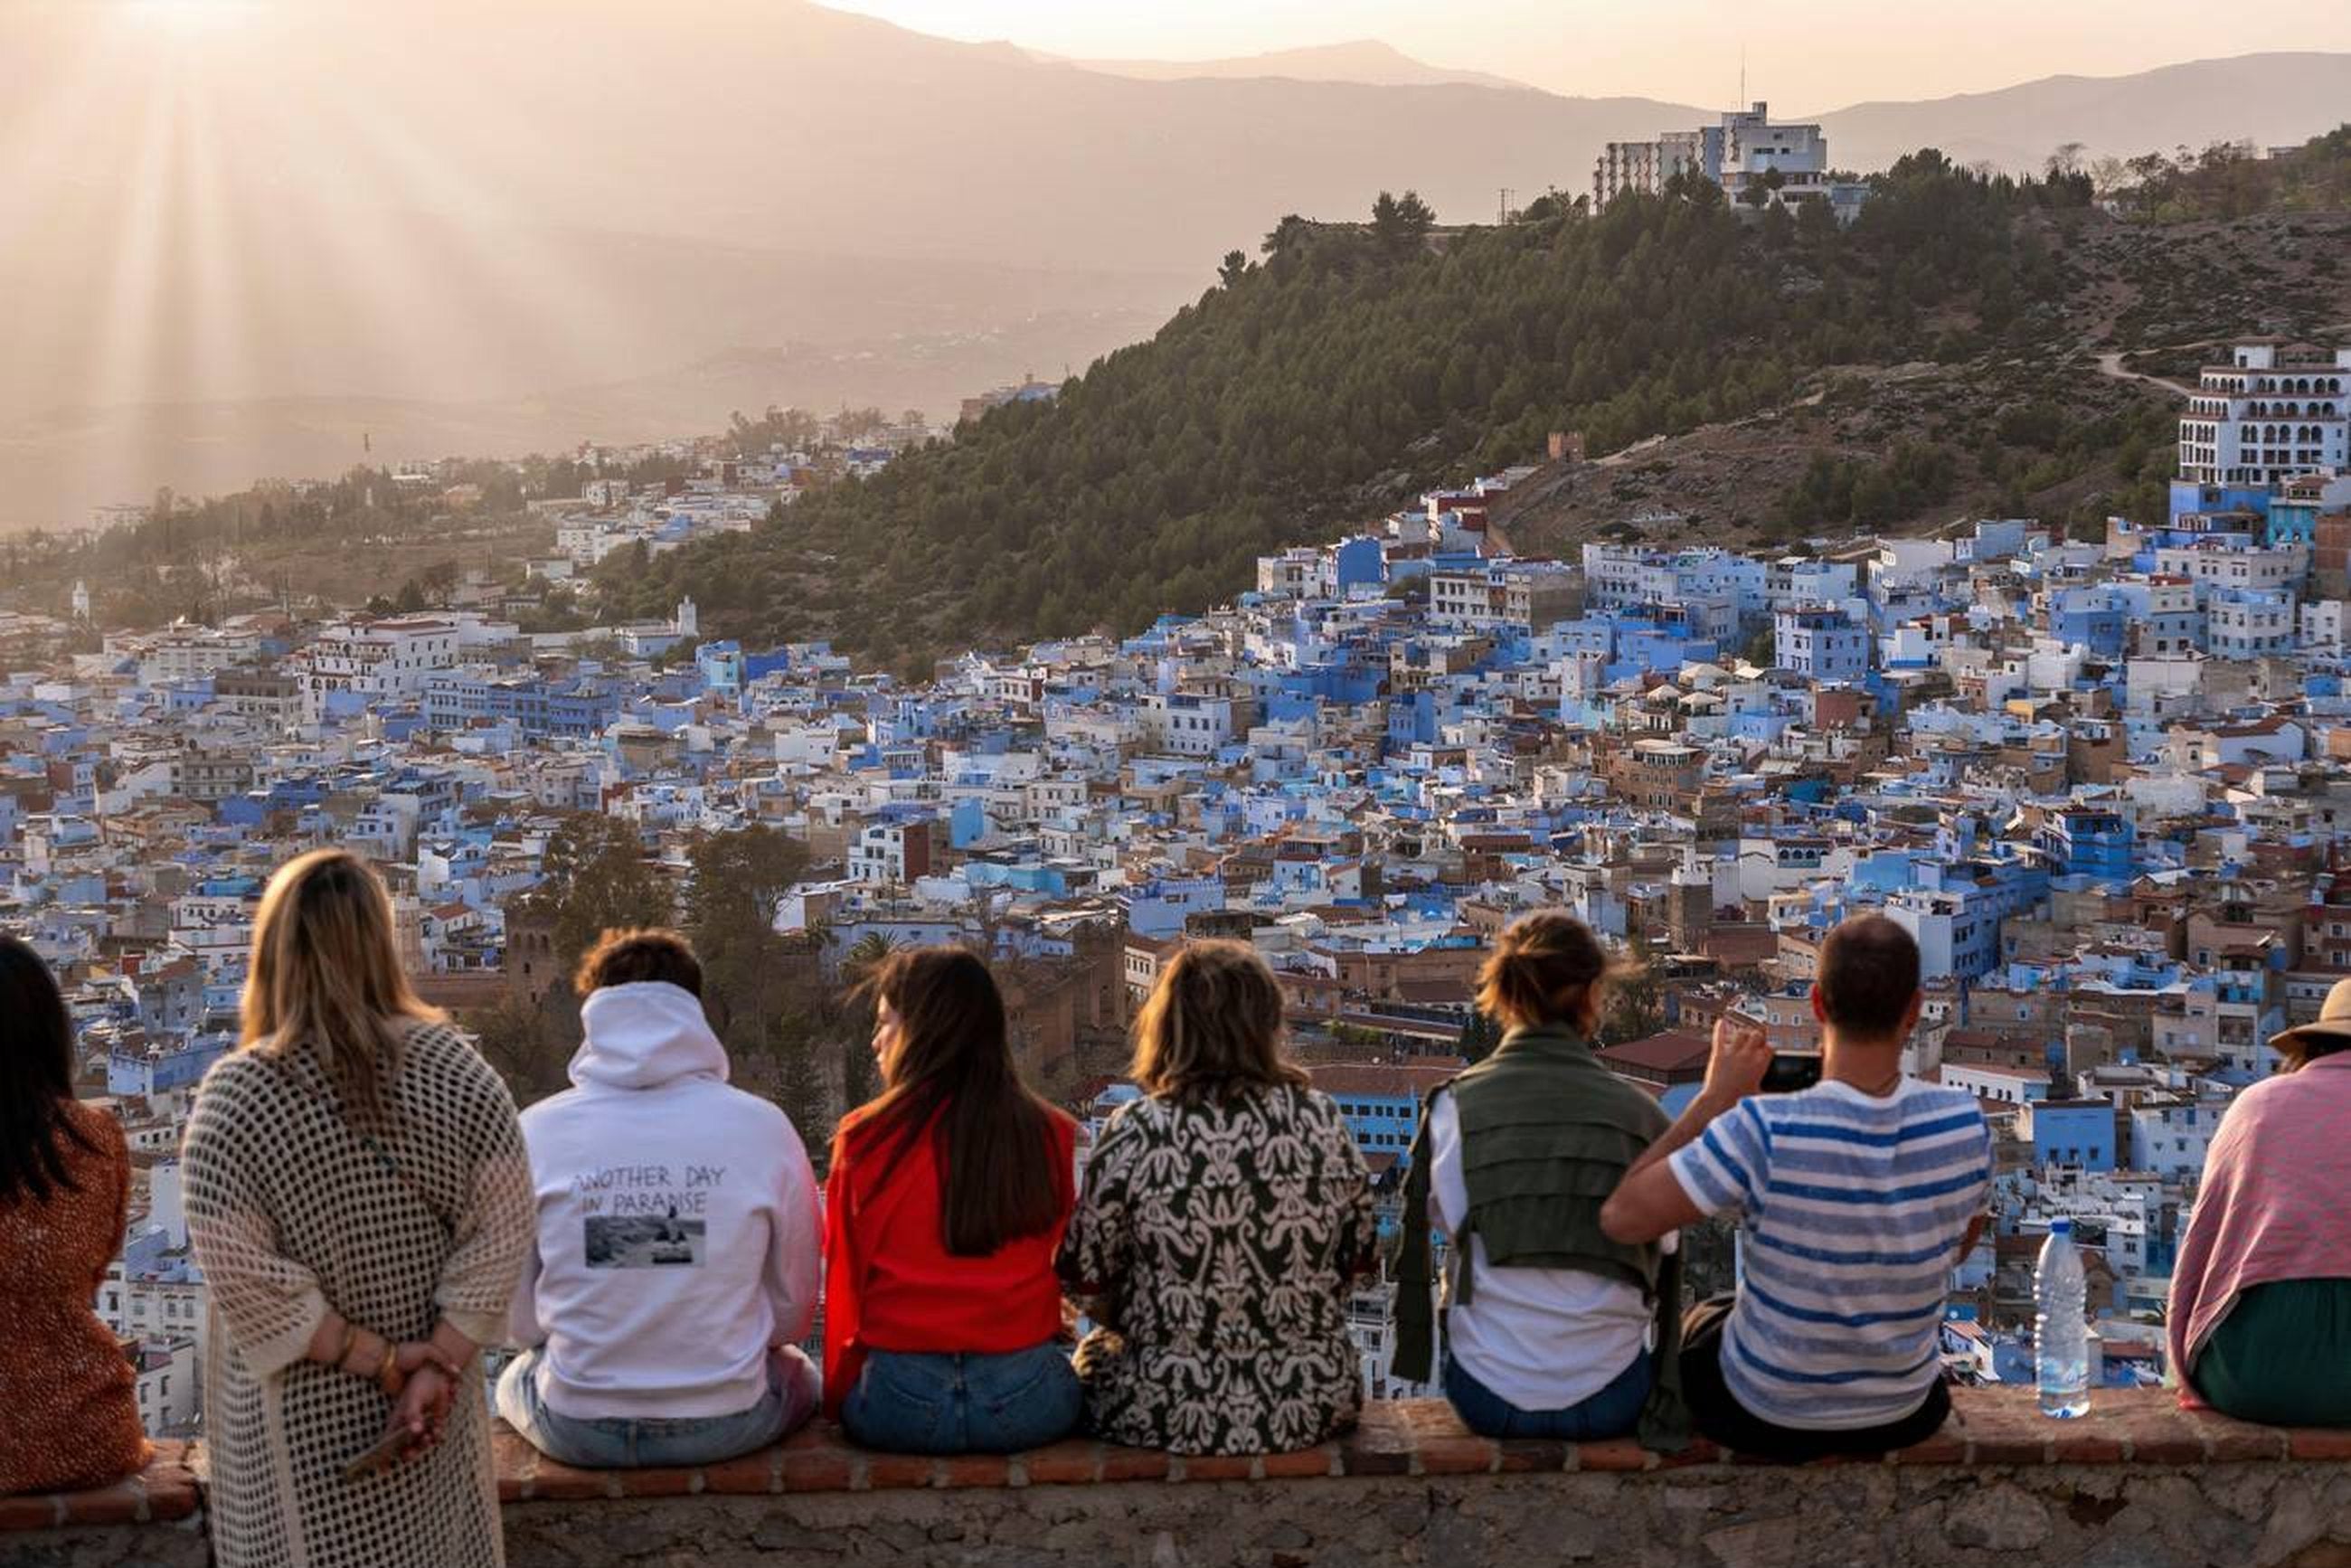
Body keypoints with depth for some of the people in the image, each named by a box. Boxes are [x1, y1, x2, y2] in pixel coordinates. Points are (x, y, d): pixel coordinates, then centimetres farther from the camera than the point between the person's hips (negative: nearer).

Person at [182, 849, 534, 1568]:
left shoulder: (235, 1096, -17)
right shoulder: (455, 1066, -8)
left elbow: (245, 1278, -19)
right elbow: (501, 1230, -9)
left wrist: (378, 1360, -11)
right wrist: (437, 1367, -10)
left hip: (303, 1410, -3)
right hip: (437, 1400, 3)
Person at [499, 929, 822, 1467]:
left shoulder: (535, 1131, -6)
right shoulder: (763, 1126, -7)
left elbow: (518, 1320, 1)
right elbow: (792, 1311, 0)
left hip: (577, 1433, 1)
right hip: (728, 1426, 0)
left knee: (516, 1376, 36)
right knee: (799, 1373, 34)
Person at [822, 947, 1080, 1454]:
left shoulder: (864, 1139, -5)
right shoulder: (1052, 1135, 0)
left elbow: (845, 1285, 1)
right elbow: (1065, 1273, 11)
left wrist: (839, 1395, 12)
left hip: (899, 1407, -1)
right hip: (1028, 1403, 1)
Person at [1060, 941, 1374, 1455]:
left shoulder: (1135, 1133, -13)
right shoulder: (1322, 1120, -5)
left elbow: (1086, 1279, -6)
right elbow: (1359, 1255, 5)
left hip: (1168, 1413, -3)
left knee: (1093, 1355, 28)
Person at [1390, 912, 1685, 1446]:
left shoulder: (1455, 1107, -7)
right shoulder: (1640, 1113, -7)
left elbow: (1450, 1223, 1)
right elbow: (1660, 1249, 1)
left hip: (1489, 1400, 0)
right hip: (1610, 1402, 0)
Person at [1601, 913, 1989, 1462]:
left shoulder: (1764, 1131, -33)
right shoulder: (1963, 1122, -20)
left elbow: (1620, 1217, -27)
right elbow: (1963, 1242, 0)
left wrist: (1714, 1098, -20)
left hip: (1766, 1416, -3)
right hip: (1904, 1416, 3)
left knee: (1698, 1321, 33)